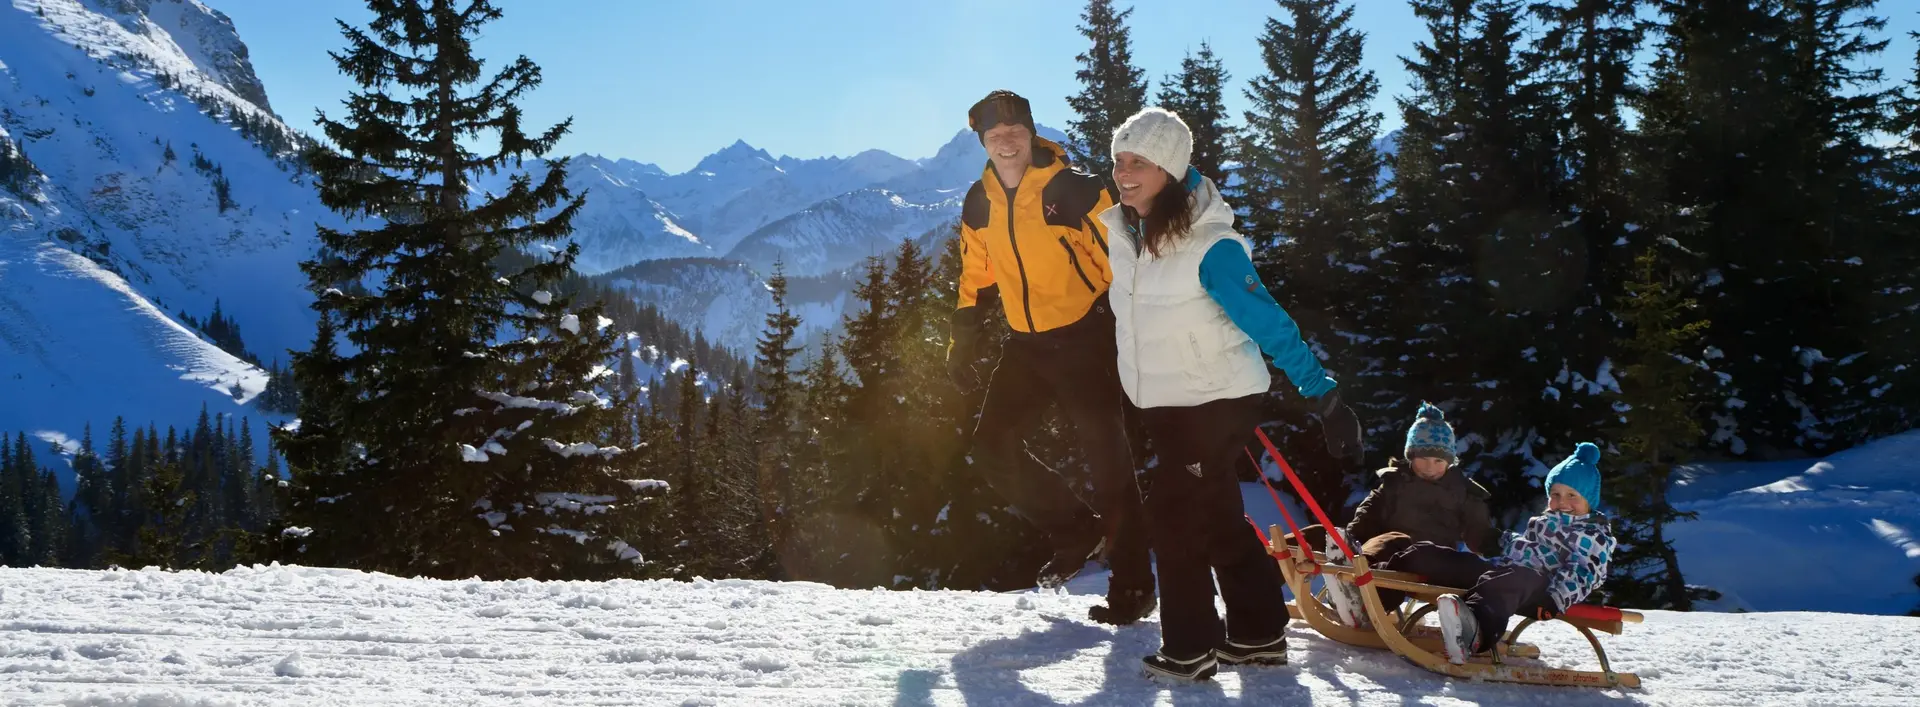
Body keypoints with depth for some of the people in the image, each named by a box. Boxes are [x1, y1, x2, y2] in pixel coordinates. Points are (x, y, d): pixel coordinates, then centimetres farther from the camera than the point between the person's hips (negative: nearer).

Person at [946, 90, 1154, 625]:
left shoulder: (1073, 189, -13)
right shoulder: (980, 203, 6)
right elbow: (977, 279, 16)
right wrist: (964, 340, 12)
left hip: (1083, 340, -6)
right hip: (1025, 346, 6)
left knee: (1107, 461, -2)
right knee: (993, 445, -1)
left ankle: (1132, 586, 9)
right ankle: (1077, 531, 18)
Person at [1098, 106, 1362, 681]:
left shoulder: (1209, 246, -25)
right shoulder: (1121, 231, -2)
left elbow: (1269, 323, -27)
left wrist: (1323, 396, -29)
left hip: (1215, 400, -8)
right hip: (1164, 403, 8)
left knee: (1174, 514, -6)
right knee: (1218, 518, 16)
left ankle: (1190, 648, 8)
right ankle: (1258, 635, 29)